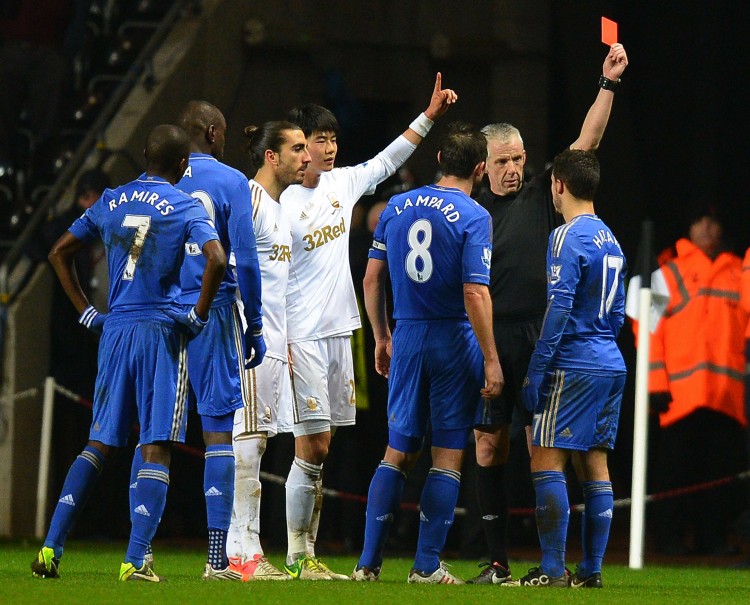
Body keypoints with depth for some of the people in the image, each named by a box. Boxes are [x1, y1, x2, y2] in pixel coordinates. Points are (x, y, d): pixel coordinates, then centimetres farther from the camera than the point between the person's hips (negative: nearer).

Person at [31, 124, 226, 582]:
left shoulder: (111, 202, 12)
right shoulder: (186, 208, -3)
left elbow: (60, 253, 18)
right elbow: (217, 259, -19)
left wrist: (87, 313, 18)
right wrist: (199, 315, -8)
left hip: (115, 332, 5)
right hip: (162, 331, -5)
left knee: (100, 444, 11)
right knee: (157, 448, -3)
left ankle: (52, 547, 1)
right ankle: (136, 560, -11)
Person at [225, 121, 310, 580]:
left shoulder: (280, 208, 20)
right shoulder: (248, 200, -10)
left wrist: (286, 344, 23)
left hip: (273, 346, 10)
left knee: (254, 444, 9)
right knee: (245, 442, -10)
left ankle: (247, 549, 11)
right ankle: (239, 553, -10)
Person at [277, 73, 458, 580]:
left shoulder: (342, 184, 9)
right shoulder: (282, 203, -11)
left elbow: (389, 160, 24)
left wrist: (429, 115, 19)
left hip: (337, 333, 7)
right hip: (300, 338, -7)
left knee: (319, 451, 8)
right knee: (311, 449, -8)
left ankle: (310, 555, 11)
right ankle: (296, 557, -3)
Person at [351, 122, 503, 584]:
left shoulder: (397, 208, 7)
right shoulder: (473, 217, -10)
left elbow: (372, 278, 9)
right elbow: (475, 293, -16)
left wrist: (382, 337, 20)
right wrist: (491, 359, -13)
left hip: (407, 338, 5)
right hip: (455, 339, -5)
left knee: (399, 452, 11)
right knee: (448, 455, 2)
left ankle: (369, 561, 7)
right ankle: (427, 565, 1)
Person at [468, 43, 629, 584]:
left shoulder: (542, 198, 8)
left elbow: (587, 143, 3)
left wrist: (609, 84, -4)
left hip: (540, 336, -2)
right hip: (487, 337, 2)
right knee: (489, 448, 2)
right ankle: (498, 560, 8)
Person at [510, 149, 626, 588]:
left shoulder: (568, 237, -11)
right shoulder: (611, 240, 16)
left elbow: (559, 308, -17)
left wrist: (537, 369, -16)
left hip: (574, 366, -9)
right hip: (611, 366, 9)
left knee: (547, 460, -7)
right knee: (594, 463, 9)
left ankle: (552, 569, -11)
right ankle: (591, 570, 8)